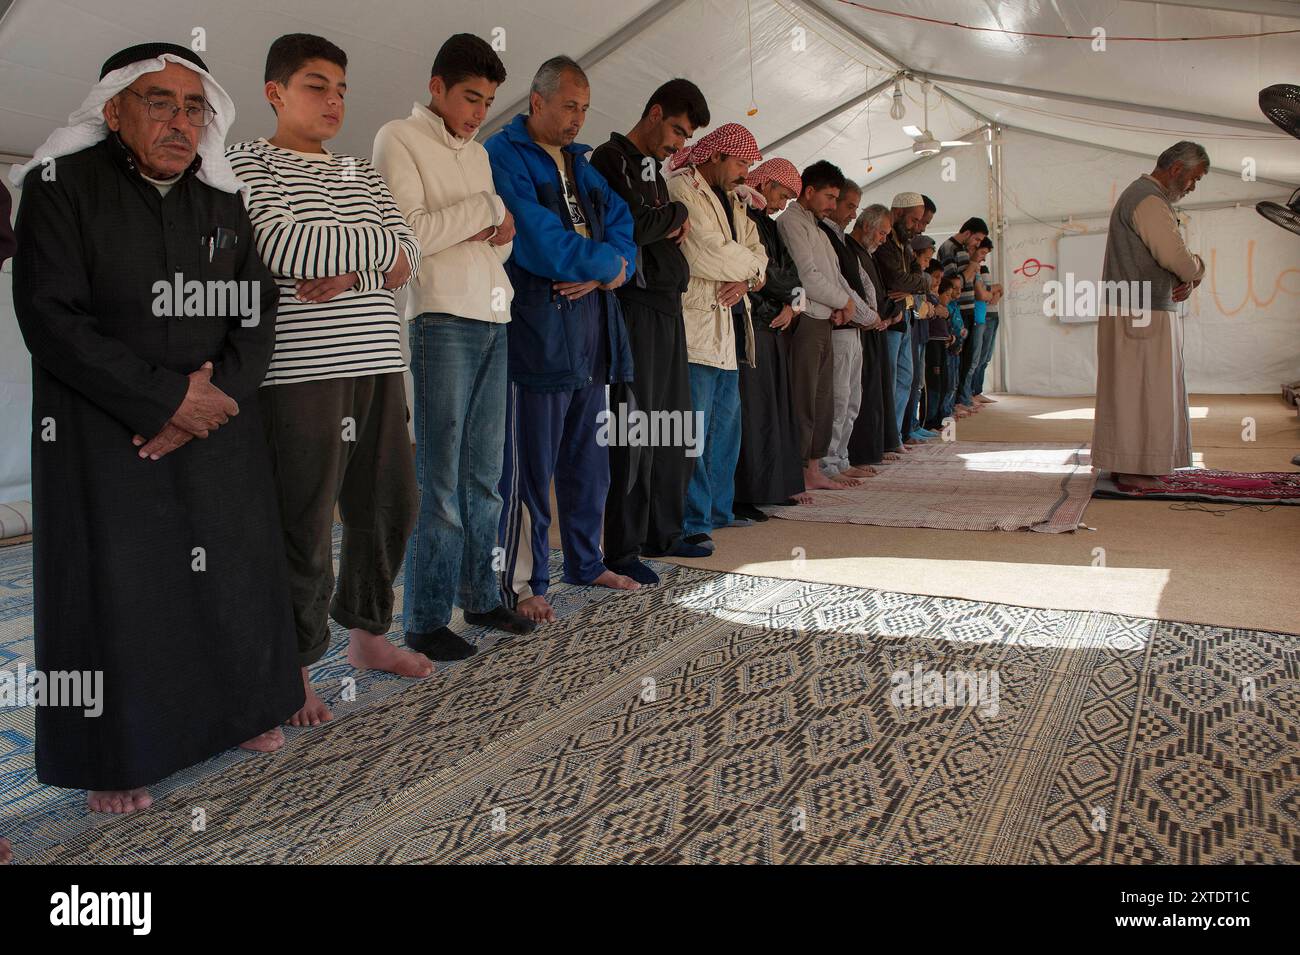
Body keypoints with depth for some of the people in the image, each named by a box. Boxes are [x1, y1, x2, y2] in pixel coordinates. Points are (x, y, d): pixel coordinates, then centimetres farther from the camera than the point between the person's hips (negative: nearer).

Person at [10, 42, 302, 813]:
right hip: (105, 434, -4)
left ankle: (241, 707, 29)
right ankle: (121, 757, 19)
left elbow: (258, 315, 4)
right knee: (117, 587, 1)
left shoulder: (223, 198, 7)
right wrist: (167, 397, -17)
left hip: (218, 425, 4)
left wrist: (218, 392, -13)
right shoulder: (62, 185, -6)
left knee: (233, 570, 8)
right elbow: (51, 319, -12)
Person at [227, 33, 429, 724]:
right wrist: (374, 244, -4)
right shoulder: (249, 163, 3)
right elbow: (283, 249, -15)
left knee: (389, 506, 9)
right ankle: (296, 668, 13)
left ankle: (368, 634, 28)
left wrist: (349, 272, -10)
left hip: (377, 366, 6)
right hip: (300, 372, -6)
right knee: (304, 524, -3)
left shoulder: (362, 174, 21)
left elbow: (408, 258, 9)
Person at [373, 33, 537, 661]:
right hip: (443, 319, -7)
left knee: (485, 473, 9)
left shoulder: (478, 152, 22)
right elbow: (411, 232, -11)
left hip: (494, 318, 7)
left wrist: (501, 227, -1)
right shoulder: (399, 139, 2)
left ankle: (480, 596, 20)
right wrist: (484, 209, -3)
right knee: (440, 479, -6)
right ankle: (426, 620, 2)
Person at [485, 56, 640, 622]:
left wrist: (602, 273, -9)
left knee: (590, 461, 14)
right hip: (535, 328, -8)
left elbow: (621, 226, 12)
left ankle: (585, 563, 28)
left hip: (591, 333, 8)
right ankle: (521, 583, 7)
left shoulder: (582, 163, 20)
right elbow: (540, 242, -17)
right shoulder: (503, 156, -5)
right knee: (528, 465, -4)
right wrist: (610, 264, -5)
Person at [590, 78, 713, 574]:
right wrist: (676, 213, -2)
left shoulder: (653, 167, 23)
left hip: (668, 305, 9)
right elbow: (630, 227, -19)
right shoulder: (611, 159, -6)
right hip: (635, 305, -9)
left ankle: (663, 532, 21)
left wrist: (675, 227, 2)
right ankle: (622, 550, -1)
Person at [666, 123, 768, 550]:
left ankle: (718, 508, 26)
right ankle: (694, 522, -5)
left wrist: (745, 279, -6)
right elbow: (710, 253, -17)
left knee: (726, 423, 14)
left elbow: (757, 252, 16)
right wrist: (751, 265, 1)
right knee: (695, 428, -9)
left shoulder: (732, 199, 22)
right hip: (698, 321, -10)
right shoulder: (682, 187, -7)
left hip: (731, 323, 10)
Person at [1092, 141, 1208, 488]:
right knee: (1141, 392, -7)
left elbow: (1168, 257, 20)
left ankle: (1128, 465, 19)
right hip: (1142, 315, -11)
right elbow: (1178, 257, -22)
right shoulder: (1149, 201, -15)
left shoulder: (1145, 196, 20)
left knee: (1135, 392, 13)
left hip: (1140, 315, 11)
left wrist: (1185, 282, 1)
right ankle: (1133, 471, -2)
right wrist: (1196, 270, 0)